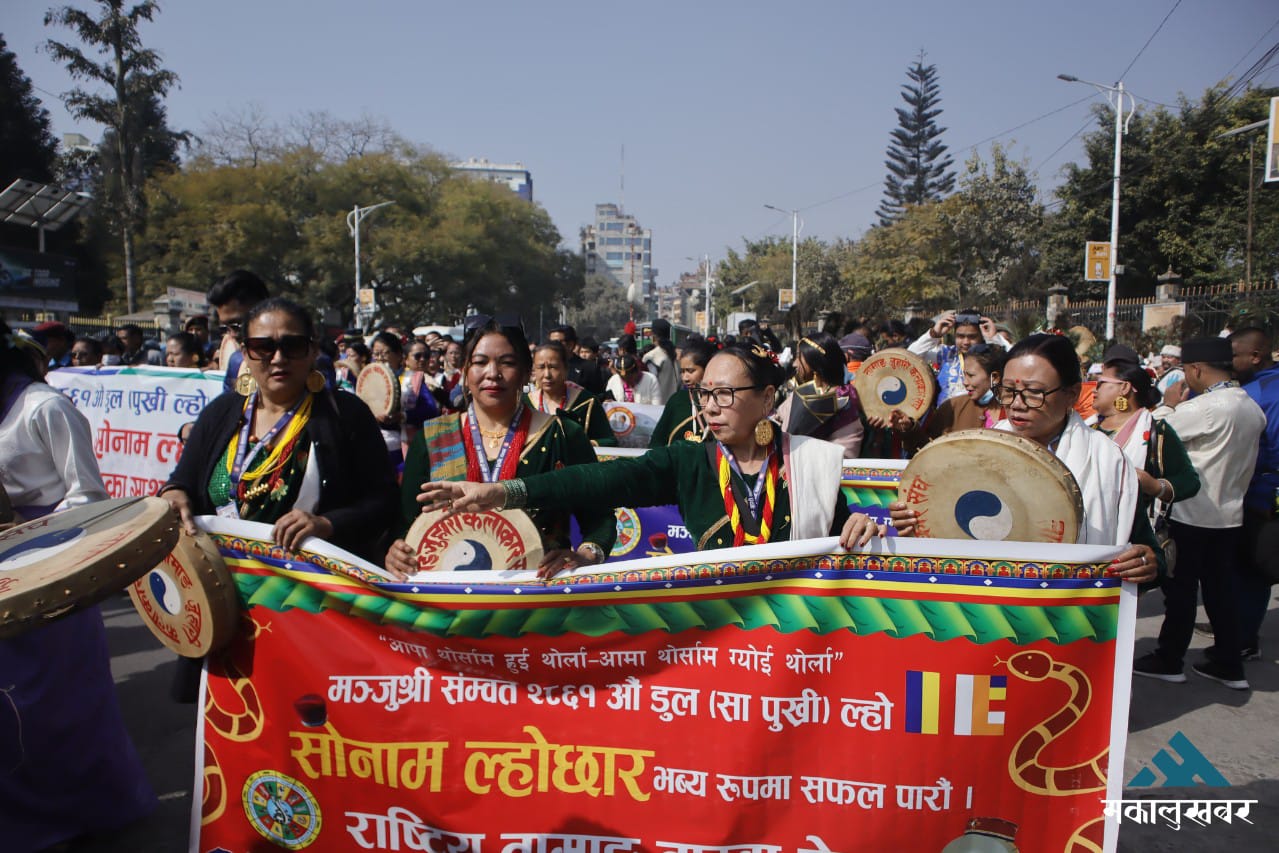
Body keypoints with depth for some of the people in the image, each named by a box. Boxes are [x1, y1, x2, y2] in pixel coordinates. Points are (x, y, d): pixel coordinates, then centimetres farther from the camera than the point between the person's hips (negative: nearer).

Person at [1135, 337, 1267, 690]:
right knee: (1220, 589, 15)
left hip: (1193, 514, -8)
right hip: (1229, 512, 8)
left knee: (1181, 589, 5)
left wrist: (1169, 404, 0)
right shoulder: (1252, 407, 5)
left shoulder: (1206, 407, -23)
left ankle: (1168, 660, 16)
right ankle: (1229, 664, 22)